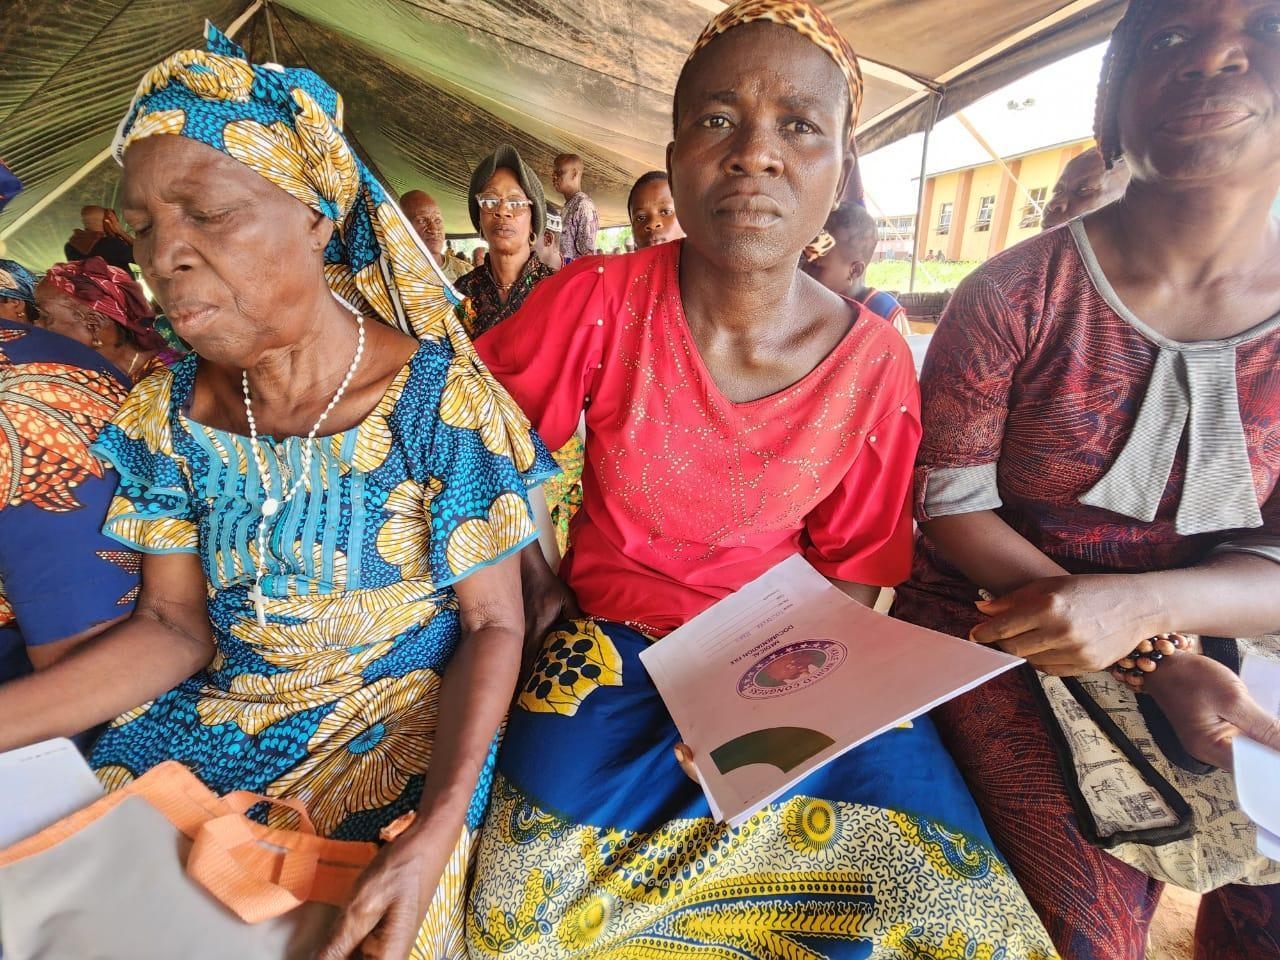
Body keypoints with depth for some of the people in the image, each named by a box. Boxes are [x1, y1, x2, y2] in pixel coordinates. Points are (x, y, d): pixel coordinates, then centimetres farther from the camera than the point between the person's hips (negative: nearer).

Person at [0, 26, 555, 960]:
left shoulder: (443, 402, -20)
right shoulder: (167, 414, -3)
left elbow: (492, 623, -15)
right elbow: (173, 626, 1)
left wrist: (435, 837, -25)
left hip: (404, 715, -4)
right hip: (220, 710, 5)